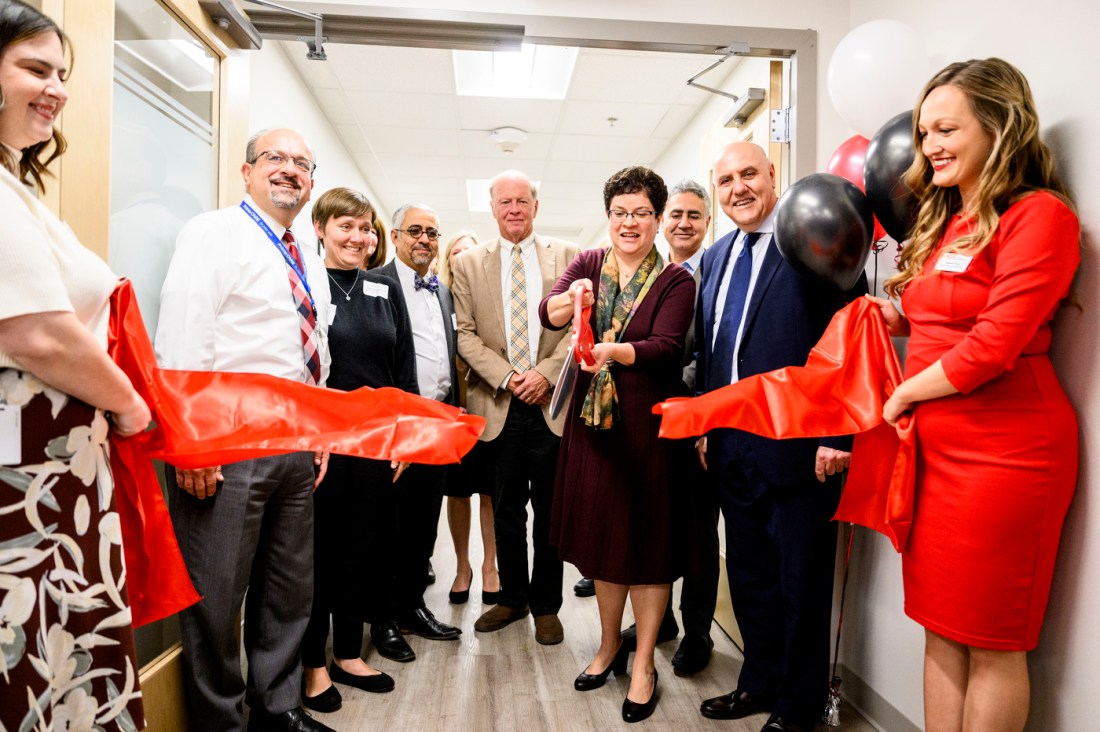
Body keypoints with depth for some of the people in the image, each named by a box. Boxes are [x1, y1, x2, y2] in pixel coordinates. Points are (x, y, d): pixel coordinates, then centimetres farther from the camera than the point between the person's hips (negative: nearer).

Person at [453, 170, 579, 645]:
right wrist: (506, 378, -11)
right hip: (499, 407, 1)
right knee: (506, 511, 12)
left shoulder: (567, 257, 5)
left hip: (552, 404, -1)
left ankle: (546, 605, 25)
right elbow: (466, 335, 2)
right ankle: (512, 597, 31)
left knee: (550, 510, 8)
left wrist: (546, 373, -13)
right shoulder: (469, 264, 8)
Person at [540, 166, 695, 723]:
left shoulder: (675, 281, -6)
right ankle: (610, 645, 36)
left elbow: (666, 346, -21)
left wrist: (616, 350, -39)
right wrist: (572, 300, -34)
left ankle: (644, 665, 24)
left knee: (646, 540, 6)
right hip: (593, 420, 4)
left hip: (649, 425, -4)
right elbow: (548, 314, -12)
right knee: (601, 533, 15)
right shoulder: (588, 264, 4)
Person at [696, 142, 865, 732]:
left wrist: (836, 435, -16)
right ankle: (760, 682, 39)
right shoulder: (715, 257, 13)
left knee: (801, 582, 10)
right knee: (748, 574, 19)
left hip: (797, 448, -6)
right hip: (731, 448, 7)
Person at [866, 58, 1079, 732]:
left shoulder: (1039, 214, -10)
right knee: (942, 628, 16)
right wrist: (890, 314, 0)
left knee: (991, 641, 8)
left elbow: (992, 347, -18)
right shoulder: (946, 221, 15)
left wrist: (902, 394, -7)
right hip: (936, 448, 8)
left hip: (1003, 450, -7)